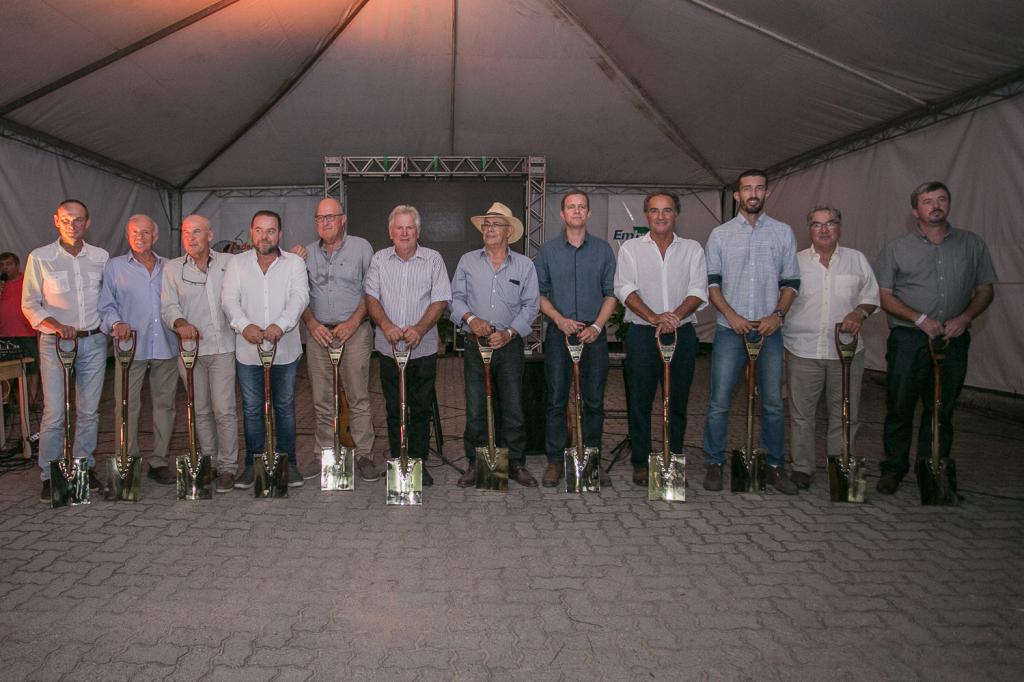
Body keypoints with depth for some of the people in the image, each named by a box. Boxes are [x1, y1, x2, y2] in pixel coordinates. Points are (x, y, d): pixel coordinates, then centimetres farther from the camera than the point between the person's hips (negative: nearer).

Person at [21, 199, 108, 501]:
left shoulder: (101, 257, 6)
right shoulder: (40, 258, -2)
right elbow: (30, 304, -2)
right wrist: (57, 325, -17)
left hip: (94, 342, 3)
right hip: (55, 343, -3)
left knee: (89, 410, 9)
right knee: (54, 413, -4)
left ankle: (85, 467, 20)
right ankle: (49, 476, 7)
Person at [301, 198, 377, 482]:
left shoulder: (361, 247, 3)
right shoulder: (308, 253, 12)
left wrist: (353, 322, -11)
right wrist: (311, 323, -3)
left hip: (354, 331, -3)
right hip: (319, 332, 3)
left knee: (359, 398, -4)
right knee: (322, 400, 5)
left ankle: (363, 455, 3)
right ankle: (325, 456, 14)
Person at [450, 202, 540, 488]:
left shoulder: (525, 265, 6)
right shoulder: (467, 261, 8)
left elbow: (530, 306, 2)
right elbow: (456, 298, 7)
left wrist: (508, 333, -11)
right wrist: (471, 319, -12)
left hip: (510, 345, 0)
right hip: (475, 345, 1)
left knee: (513, 407, 2)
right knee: (475, 408, 2)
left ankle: (516, 464, 15)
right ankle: (475, 464, 14)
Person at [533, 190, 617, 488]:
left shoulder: (603, 249, 7)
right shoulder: (548, 250, 6)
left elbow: (611, 293, 5)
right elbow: (539, 293, 5)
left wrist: (597, 326, -8)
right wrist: (560, 319, -10)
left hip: (594, 334, 1)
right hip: (558, 333, -1)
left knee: (594, 401, 4)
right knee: (556, 400, 0)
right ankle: (555, 460, 10)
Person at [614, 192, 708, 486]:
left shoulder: (693, 249, 10)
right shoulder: (630, 248, 7)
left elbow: (698, 291, -1)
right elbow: (625, 290, -6)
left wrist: (675, 315, -19)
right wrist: (654, 317, -20)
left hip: (682, 333, 1)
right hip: (642, 333, -1)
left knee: (677, 401, 7)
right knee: (640, 401, 3)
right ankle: (640, 463, 14)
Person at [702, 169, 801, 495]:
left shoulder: (783, 232, 9)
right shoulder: (721, 234, 6)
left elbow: (791, 282, 8)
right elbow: (711, 282, 3)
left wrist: (778, 314, -8)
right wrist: (731, 315, -10)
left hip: (769, 330, 1)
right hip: (730, 330, -1)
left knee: (773, 402, 6)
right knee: (719, 401, -1)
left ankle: (774, 466, 19)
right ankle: (714, 463, 11)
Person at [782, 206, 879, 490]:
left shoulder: (857, 260, 8)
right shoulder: (795, 261, 5)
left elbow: (872, 296, 10)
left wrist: (860, 312, -10)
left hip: (846, 351, 1)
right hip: (803, 350, -1)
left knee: (844, 413, 8)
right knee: (801, 413, 6)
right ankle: (802, 467, 19)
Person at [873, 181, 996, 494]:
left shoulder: (972, 244, 8)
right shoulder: (897, 248, 3)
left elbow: (985, 290, 11)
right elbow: (884, 296, 0)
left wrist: (965, 317, -7)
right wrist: (920, 319, -12)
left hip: (954, 341, 2)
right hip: (908, 340, -1)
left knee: (941, 410, 8)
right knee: (899, 407, 2)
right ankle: (893, 469, 16)